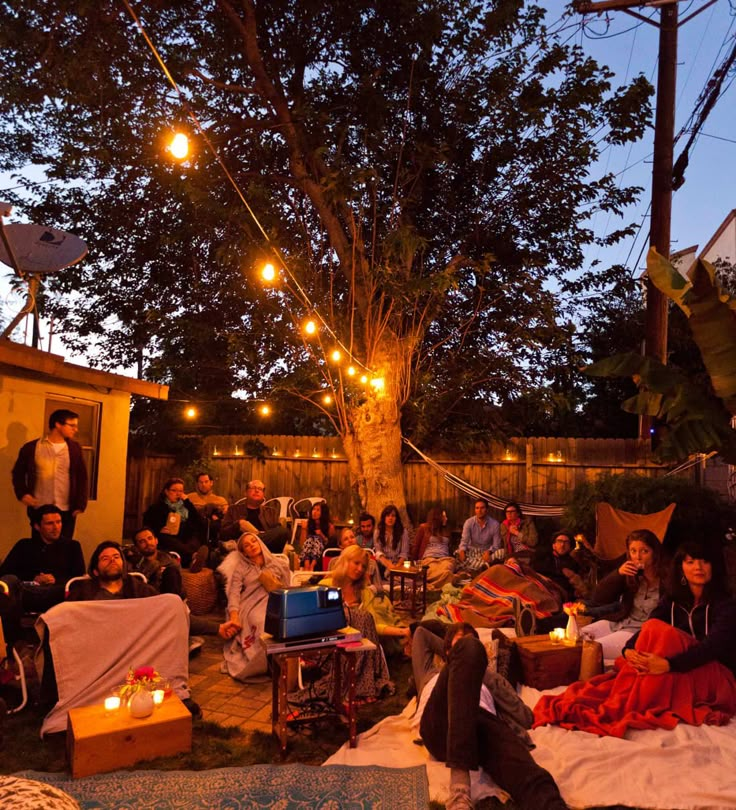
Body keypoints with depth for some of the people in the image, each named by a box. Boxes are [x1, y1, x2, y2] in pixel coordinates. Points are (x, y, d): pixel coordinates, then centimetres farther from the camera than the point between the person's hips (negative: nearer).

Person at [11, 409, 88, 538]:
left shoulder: (74, 449, 3)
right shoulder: (31, 447, -1)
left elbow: (81, 477, 5)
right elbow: (18, 473, 11)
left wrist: (80, 504, -2)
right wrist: (22, 494, -3)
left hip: (66, 511, 1)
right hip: (39, 510, -1)